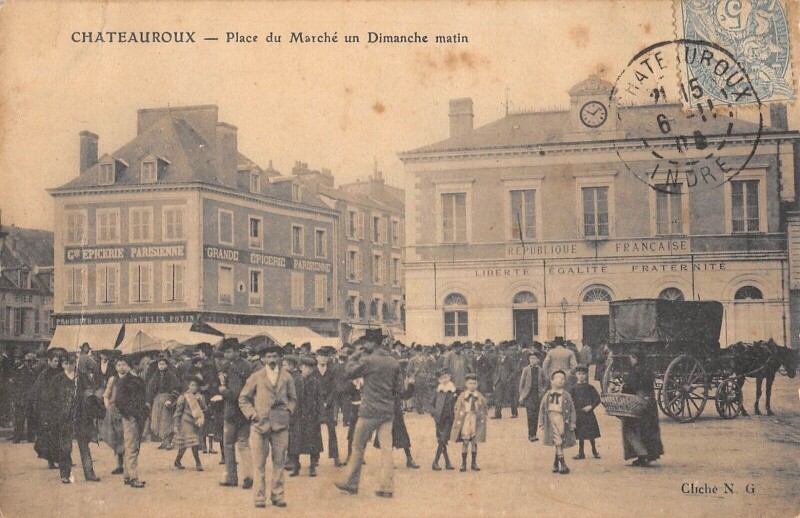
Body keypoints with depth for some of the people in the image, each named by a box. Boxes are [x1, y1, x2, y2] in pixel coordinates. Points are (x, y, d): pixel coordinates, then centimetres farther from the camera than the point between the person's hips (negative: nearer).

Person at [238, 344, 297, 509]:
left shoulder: (287, 377, 10)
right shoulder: (256, 377, 5)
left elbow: (293, 398, 20)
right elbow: (243, 398, 9)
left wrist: (288, 412, 4)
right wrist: (252, 415, -2)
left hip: (280, 426, 2)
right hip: (260, 425, -1)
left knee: (279, 463, 4)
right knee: (260, 464, -1)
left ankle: (277, 495, 12)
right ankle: (260, 497, 5)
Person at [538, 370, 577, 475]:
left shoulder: (566, 396, 6)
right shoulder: (547, 395, 9)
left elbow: (572, 410, 7)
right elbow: (542, 409, 13)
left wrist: (572, 423, -1)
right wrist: (541, 423, 9)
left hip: (562, 419, 1)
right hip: (551, 419, -1)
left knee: (560, 443, 3)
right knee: (557, 442, -12)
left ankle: (556, 464, 17)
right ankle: (562, 464, -16)